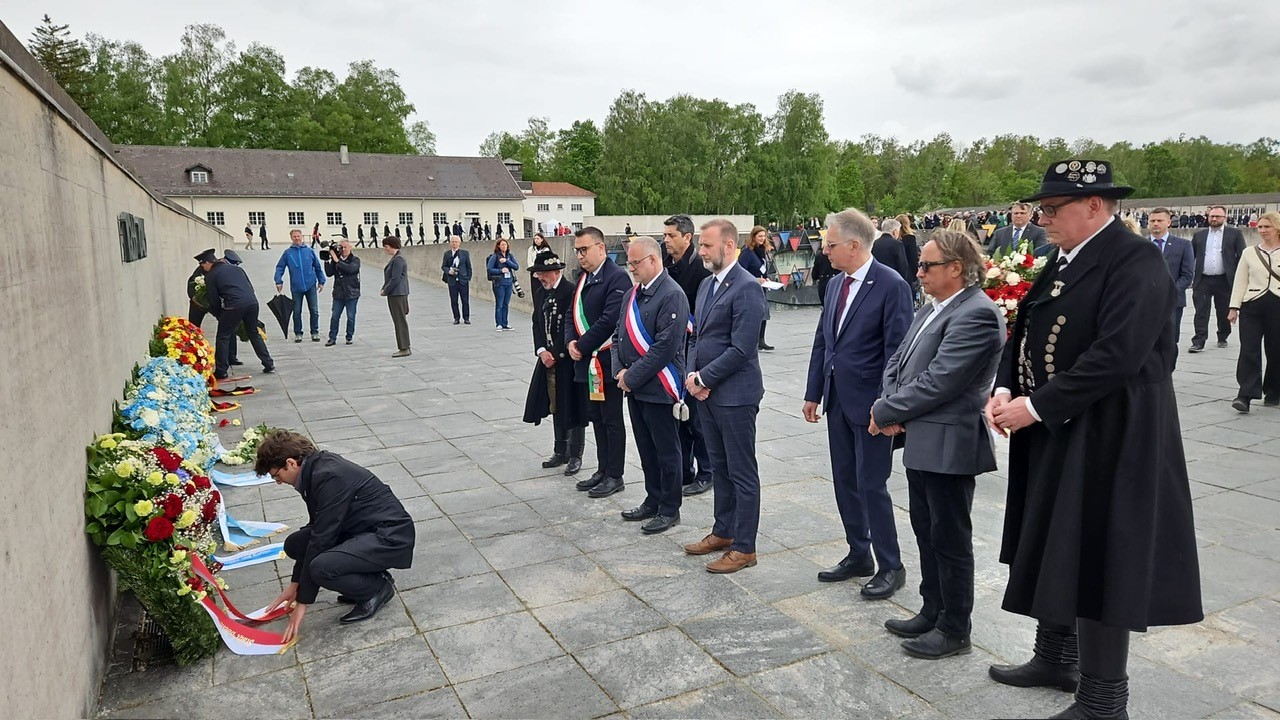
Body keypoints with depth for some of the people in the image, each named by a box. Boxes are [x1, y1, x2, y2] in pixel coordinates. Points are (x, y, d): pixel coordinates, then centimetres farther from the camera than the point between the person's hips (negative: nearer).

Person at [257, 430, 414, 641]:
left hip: (390, 536, -10)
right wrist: (295, 584, 18)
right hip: (365, 530, 10)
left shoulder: (330, 477, -24)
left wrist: (302, 602, -14)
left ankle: (379, 586, -2)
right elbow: (315, 529, 15)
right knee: (294, 544, 5)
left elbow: (321, 540, -21)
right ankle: (363, 580, 10)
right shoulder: (317, 468, 5)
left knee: (322, 568, -29)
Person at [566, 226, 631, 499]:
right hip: (587, 362, 8)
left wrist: (582, 346, -15)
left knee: (612, 420, 2)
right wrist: (571, 341, -3)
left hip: (607, 361, -8)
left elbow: (609, 320, -22)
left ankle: (615, 476, 13)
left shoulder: (617, 277, -14)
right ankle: (602, 470, 26)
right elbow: (573, 314, 15)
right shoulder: (583, 277, 13)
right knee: (596, 417, 15)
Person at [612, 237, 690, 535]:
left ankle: (669, 510, 19)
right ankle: (653, 501, 33)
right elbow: (619, 334, 14)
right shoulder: (633, 293, 10)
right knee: (646, 449, 18)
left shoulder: (672, 295, -16)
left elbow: (665, 346, -22)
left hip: (659, 388, -8)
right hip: (634, 387, 8)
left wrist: (633, 376, -17)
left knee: (666, 451, 6)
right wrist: (620, 370, -1)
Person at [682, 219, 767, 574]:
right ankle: (723, 532, 33)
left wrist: (703, 378, -14)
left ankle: (744, 548, 14)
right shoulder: (707, 284, 12)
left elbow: (741, 348, -21)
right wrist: (691, 374, 0)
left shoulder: (746, 287, -16)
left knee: (742, 473, 3)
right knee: (719, 468, 19)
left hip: (735, 394, -8)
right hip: (706, 393, 9)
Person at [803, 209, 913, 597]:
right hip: (838, 401, 8)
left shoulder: (892, 285, -14)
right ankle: (859, 556, 30)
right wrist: (813, 393, 12)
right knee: (845, 482, 15)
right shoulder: (836, 284, 9)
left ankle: (890, 567, 17)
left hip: (870, 403, -8)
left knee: (871, 485, 0)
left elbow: (896, 350, -16)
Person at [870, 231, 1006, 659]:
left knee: (950, 539, 5)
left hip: (948, 445, -9)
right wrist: (892, 407, -5)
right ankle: (932, 613, 34)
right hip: (922, 442, 9)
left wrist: (885, 412, -14)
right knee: (926, 531, 18)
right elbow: (898, 361, 13)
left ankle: (954, 630, 20)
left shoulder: (977, 314, -19)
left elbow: (937, 381, -24)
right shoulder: (933, 308, 12)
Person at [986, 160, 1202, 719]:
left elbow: (1117, 356, -25)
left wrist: (1036, 406, -21)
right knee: (1051, 547, 18)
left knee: (1098, 558, 1)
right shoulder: (1062, 259, 10)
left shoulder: (1134, 262, -16)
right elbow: (1024, 331, 12)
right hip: (1053, 433, 9)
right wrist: (1004, 388, -4)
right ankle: (1055, 658, 37)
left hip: (1107, 439, -9)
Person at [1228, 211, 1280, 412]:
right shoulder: (1249, 253, 7)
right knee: (1249, 351, -7)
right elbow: (1240, 282, 7)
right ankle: (1245, 395, -10)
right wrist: (1234, 307, 1)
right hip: (1251, 307, 1)